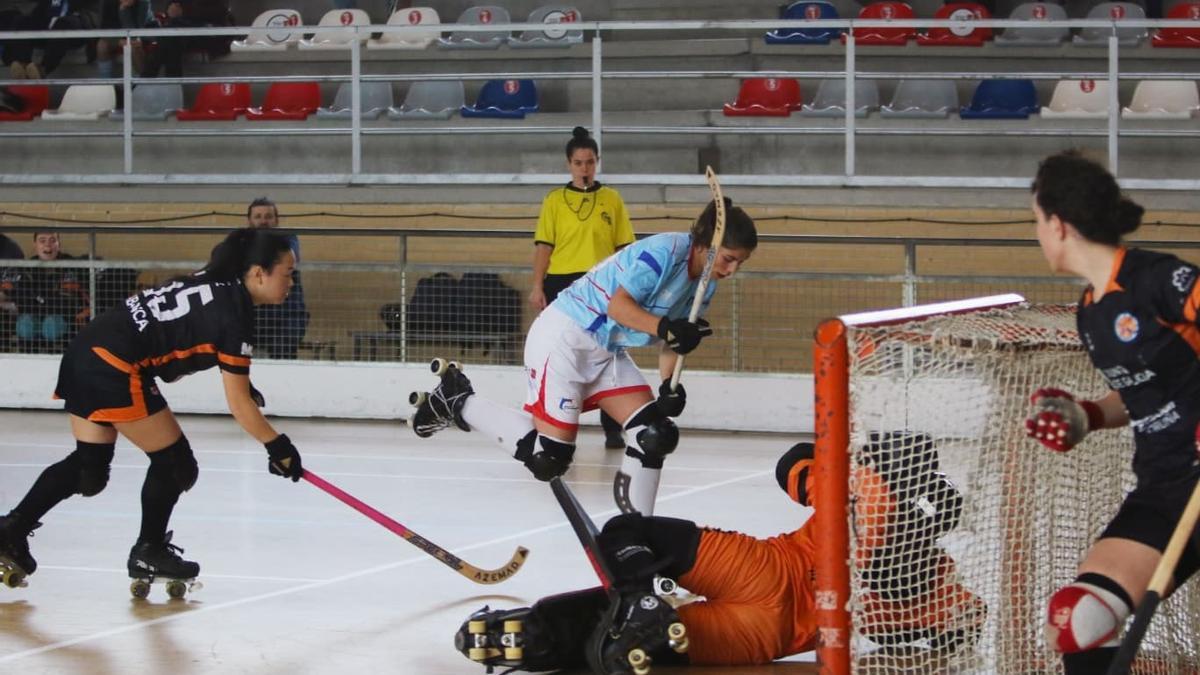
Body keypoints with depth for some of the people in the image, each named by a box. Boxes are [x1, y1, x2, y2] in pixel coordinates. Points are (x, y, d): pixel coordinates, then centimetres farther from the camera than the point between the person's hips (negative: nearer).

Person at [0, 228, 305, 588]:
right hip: (116, 370, -9)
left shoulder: (216, 285, 11)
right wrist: (277, 445, -4)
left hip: (85, 352, 9)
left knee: (89, 465, 17)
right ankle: (148, 552, 19)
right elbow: (239, 404, -12)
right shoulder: (235, 313, -14)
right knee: (173, 462, 5)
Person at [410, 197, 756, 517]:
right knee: (549, 458, -9)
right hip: (564, 337, -9)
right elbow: (617, 306, -27)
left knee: (657, 434, -6)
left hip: (609, 352, 9)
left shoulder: (705, 283, 4)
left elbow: (673, 340, 7)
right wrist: (665, 328, -40)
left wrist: (669, 386, -10)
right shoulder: (666, 250, -23)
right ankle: (458, 403, 8)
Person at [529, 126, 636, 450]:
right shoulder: (554, 200, 5)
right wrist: (537, 286, -5)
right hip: (561, 283, 0)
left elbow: (623, 247, 8)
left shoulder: (612, 199, 8)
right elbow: (544, 245, 2)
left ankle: (612, 429, 4)